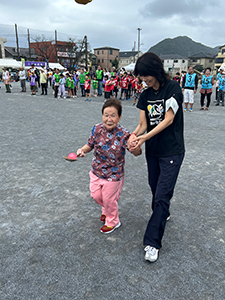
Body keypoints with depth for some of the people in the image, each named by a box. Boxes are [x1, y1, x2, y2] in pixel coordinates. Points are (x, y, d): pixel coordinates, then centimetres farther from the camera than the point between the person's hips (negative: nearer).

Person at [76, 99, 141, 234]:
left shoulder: (124, 135, -24)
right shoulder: (97, 129, -13)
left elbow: (137, 153, -20)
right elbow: (90, 144, 0)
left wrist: (135, 148, -43)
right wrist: (82, 150, -21)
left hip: (113, 175, -4)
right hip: (96, 171, 5)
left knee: (109, 199, 14)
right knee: (96, 195, 22)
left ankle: (113, 222, 45)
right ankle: (107, 210, 57)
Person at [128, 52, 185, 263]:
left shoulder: (173, 88, -11)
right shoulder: (145, 95, 6)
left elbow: (168, 119, -17)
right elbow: (143, 124, 1)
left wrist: (145, 137, -26)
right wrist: (134, 135, -21)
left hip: (171, 151, -6)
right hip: (152, 151, 6)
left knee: (162, 196, -6)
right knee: (156, 189, 19)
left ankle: (152, 242, 3)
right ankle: (163, 215, 48)